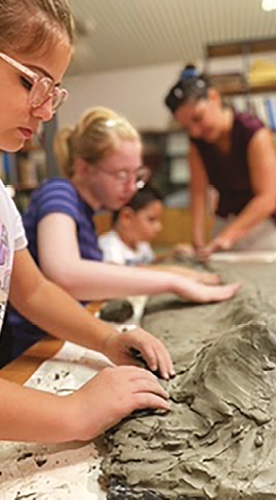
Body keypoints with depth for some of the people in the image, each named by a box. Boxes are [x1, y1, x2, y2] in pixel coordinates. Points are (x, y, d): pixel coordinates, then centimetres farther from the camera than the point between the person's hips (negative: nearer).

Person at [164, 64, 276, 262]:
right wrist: (198, 238, -20)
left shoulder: (253, 132, -20)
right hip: (225, 222, 4)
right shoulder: (197, 141, -2)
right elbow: (199, 191, -9)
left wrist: (227, 236, -33)